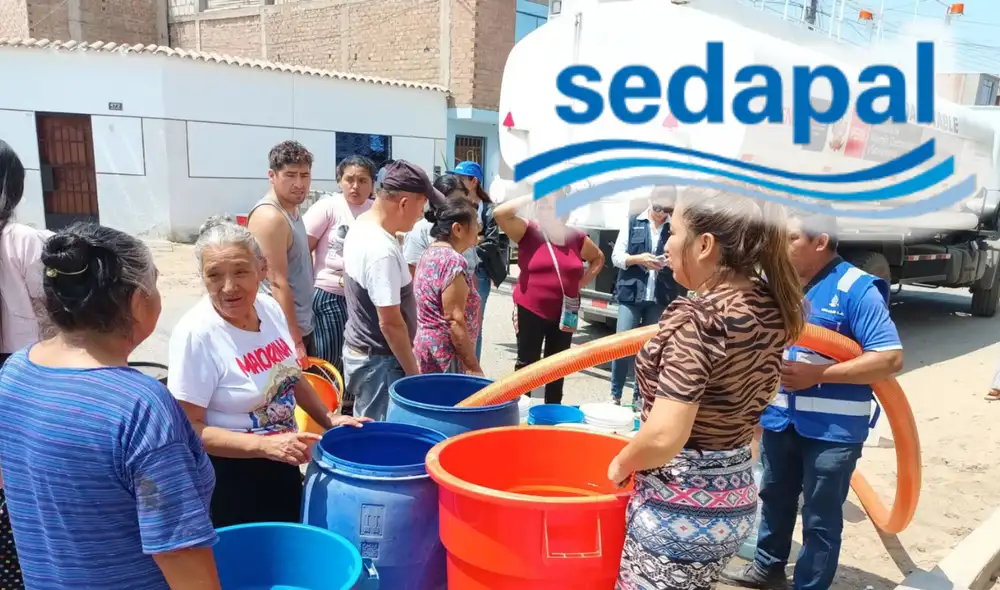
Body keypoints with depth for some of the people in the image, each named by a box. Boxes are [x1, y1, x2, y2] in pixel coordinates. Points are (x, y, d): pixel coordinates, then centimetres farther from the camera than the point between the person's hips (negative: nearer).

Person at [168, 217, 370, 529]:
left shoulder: (270, 307, -5)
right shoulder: (196, 333, -23)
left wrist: (328, 419, 7)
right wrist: (265, 445, -29)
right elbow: (189, 429, -22)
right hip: (228, 480, -6)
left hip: (282, 466, 6)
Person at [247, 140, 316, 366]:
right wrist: (295, 340, -22)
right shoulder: (270, 217, -20)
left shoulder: (292, 210, 10)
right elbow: (278, 283, -23)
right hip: (284, 331, -9)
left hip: (302, 325, 9)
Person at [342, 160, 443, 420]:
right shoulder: (382, 251, -27)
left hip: (359, 350, 9)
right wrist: (413, 372, -14)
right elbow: (390, 323, -24)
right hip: (378, 361, -9)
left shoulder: (360, 226, 3)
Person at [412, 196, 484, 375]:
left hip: (425, 347, 9)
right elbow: (454, 321, -21)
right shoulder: (454, 261, -19)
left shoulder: (430, 253, 8)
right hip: (445, 357, -9)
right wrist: (474, 367, -17)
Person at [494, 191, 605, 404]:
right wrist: (529, 198, -13)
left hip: (563, 314, 3)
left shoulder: (576, 238, 2)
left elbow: (598, 258, 19)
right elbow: (500, 213, -21)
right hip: (530, 311, -3)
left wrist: (582, 282, 6)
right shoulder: (528, 232, -6)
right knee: (527, 362, 5)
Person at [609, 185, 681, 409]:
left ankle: (640, 396, 19)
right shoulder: (632, 222, 2)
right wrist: (639, 259, -16)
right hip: (631, 294, -1)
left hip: (661, 297, 1)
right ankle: (615, 394, 12)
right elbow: (616, 256, 1)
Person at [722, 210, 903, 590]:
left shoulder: (857, 289, -16)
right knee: (774, 499, 23)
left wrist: (816, 374, -23)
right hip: (779, 416, 6)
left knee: (821, 517, 9)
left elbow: (890, 359, -20)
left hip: (833, 427, -6)